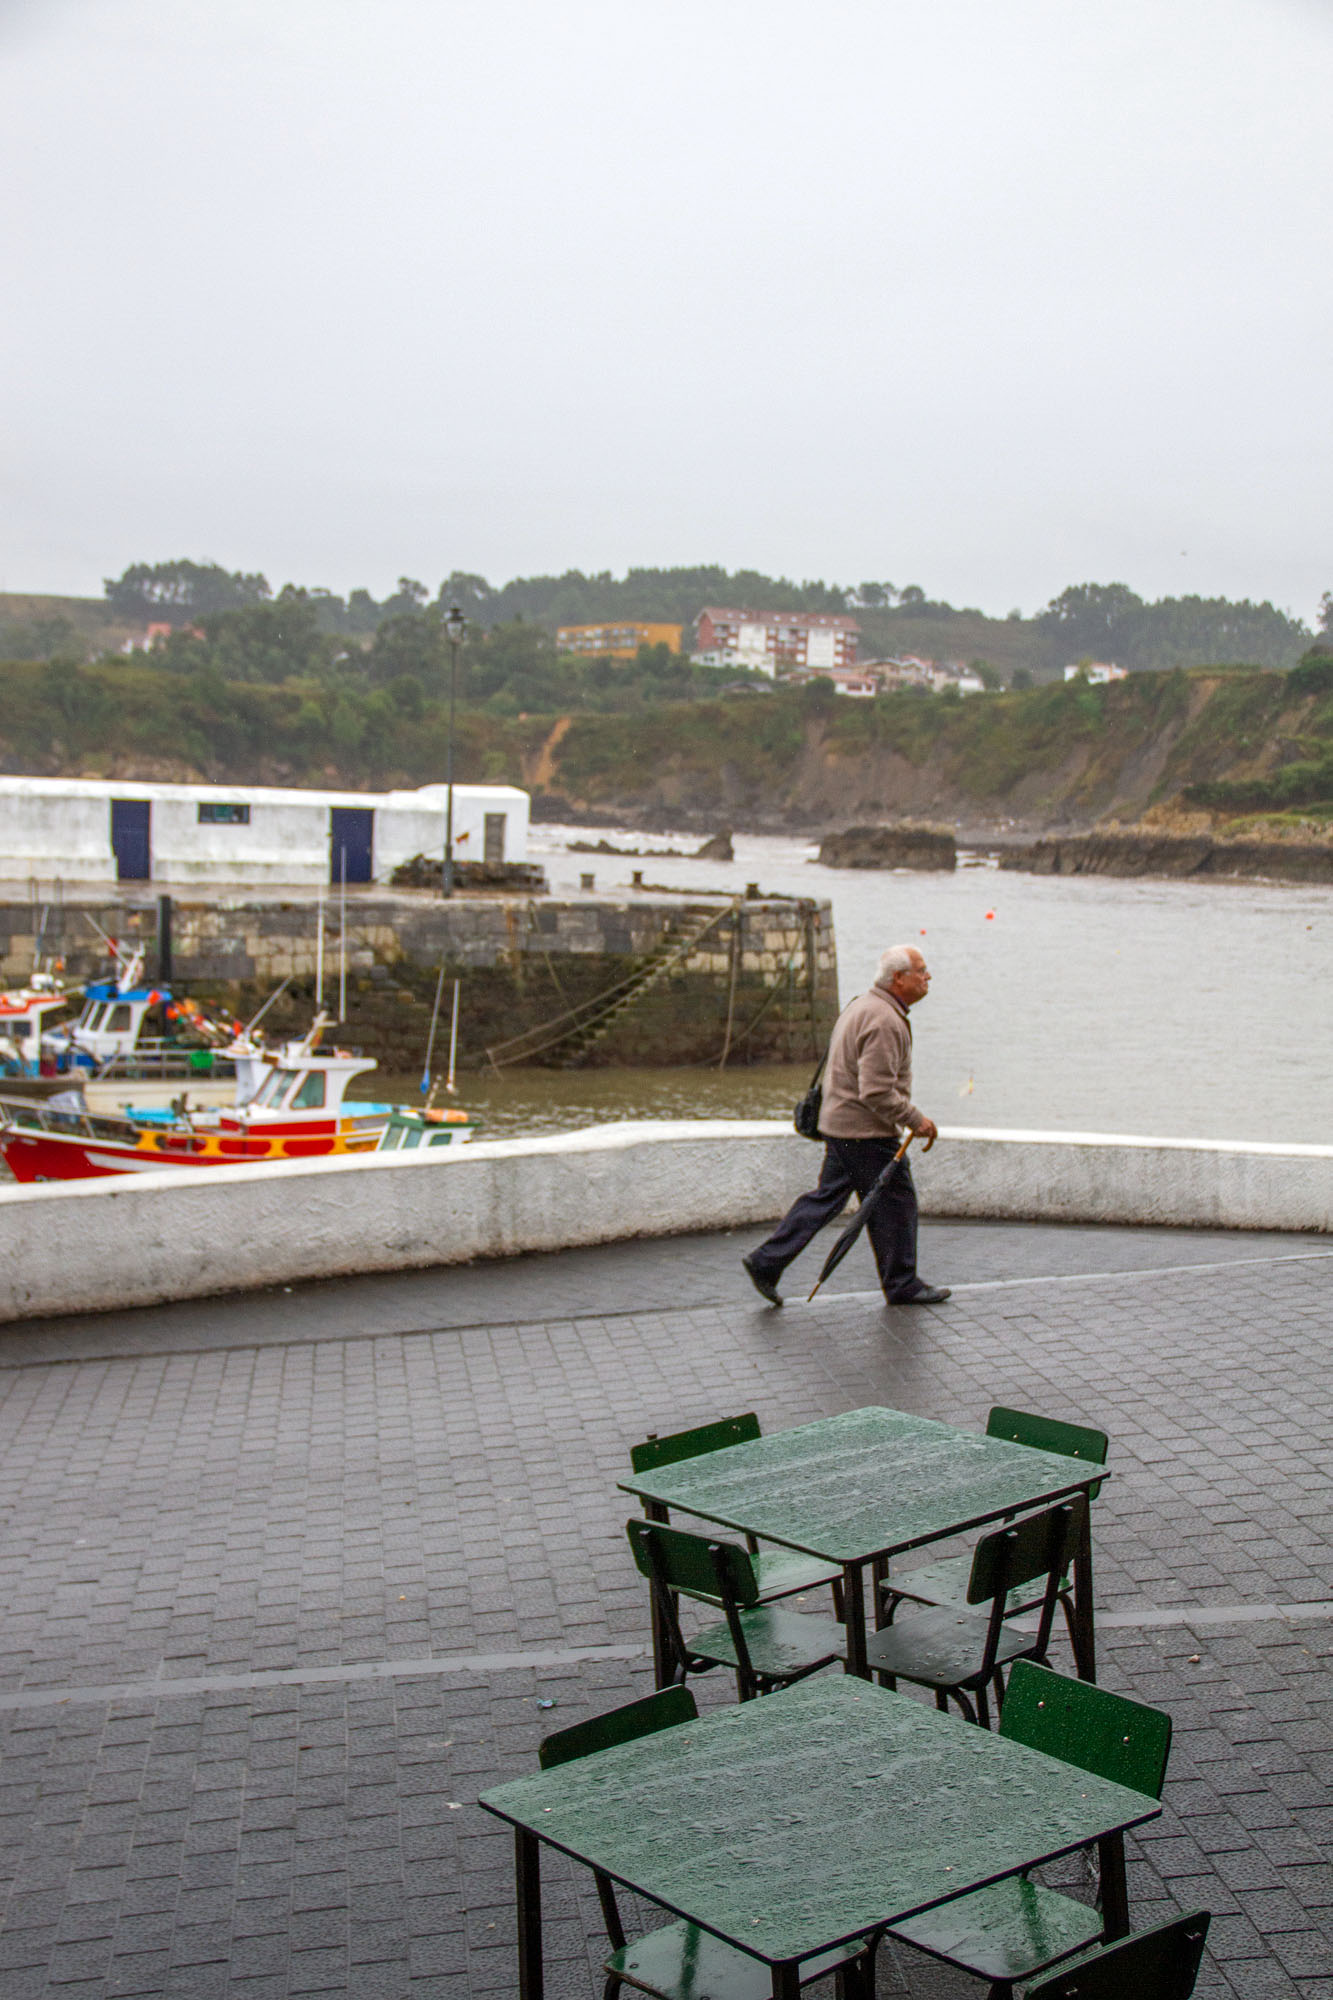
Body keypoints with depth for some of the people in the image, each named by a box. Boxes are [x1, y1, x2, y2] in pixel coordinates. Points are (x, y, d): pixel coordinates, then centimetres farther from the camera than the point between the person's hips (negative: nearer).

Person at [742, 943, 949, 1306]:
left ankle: (766, 1262, 13)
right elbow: (877, 1092, -26)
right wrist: (916, 1120, -15)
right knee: (894, 1201, 3)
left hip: (840, 1124, 10)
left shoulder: (864, 1006, 13)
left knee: (827, 1197, 14)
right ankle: (902, 1286, 14)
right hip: (865, 1132, -10)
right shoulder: (884, 1021, -21)